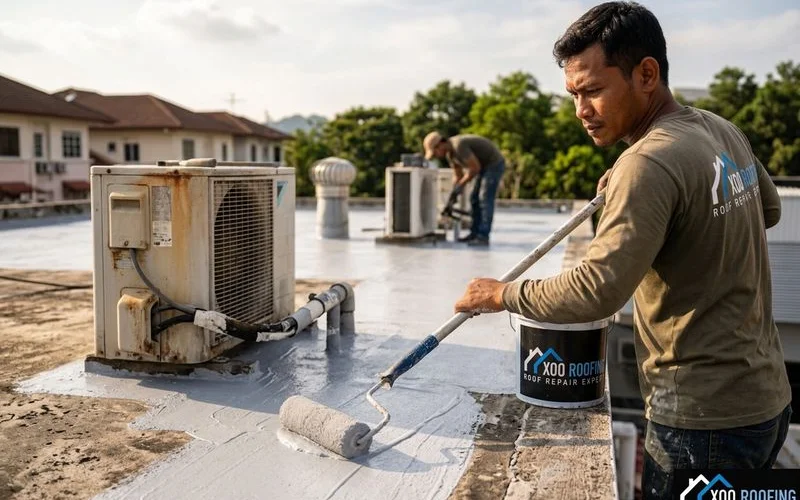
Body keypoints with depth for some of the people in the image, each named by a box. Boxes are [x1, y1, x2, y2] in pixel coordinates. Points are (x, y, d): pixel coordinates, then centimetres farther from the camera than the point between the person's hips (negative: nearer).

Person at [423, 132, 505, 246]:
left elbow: (476, 168, -27)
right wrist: (451, 200, 7)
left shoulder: (458, 145, -27)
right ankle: (475, 234, 13)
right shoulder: (450, 153, 5)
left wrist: (460, 186, -17)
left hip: (494, 164, -10)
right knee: (475, 200, 9)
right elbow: (458, 177, 13)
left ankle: (483, 237, -16)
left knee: (485, 200, -15)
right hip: (486, 166, 10)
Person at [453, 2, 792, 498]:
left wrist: (504, 294, -14)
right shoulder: (724, 130, 4)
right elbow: (769, 209, 22)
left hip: (707, 417, -9)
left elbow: (597, 290, -28)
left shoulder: (649, 163, -23)